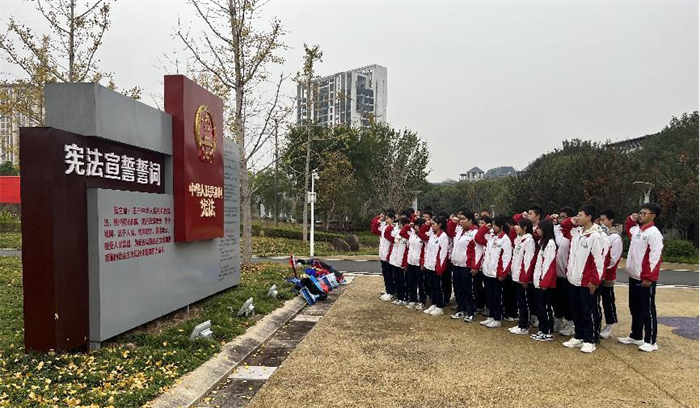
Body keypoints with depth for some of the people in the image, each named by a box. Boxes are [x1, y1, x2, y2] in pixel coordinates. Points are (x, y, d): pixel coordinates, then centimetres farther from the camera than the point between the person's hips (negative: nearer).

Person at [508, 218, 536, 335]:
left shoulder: (529, 241, -14)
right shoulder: (518, 240, 14)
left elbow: (529, 260, -19)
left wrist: (525, 278, -20)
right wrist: (512, 271, 13)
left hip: (523, 277, -9)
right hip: (517, 276, 9)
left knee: (524, 302, 1)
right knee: (519, 302, 14)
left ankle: (524, 327, 9)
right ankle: (520, 324, 23)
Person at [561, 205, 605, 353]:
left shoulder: (595, 236, -15)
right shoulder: (576, 232, 7)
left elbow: (598, 260, -16)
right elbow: (564, 226, 28)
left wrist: (595, 281, -17)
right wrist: (571, 221, 7)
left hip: (586, 281, -8)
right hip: (574, 279, 8)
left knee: (587, 312, 2)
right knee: (576, 310, 15)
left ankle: (589, 341, 13)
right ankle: (578, 337, 26)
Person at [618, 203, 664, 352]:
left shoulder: (654, 233, -14)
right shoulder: (636, 230, 9)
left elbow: (655, 257, -19)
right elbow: (627, 228, 35)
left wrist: (649, 277, -21)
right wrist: (631, 219, 15)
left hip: (646, 279, -8)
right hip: (634, 277, 8)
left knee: (647, 310, 1)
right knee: (634, 308, 16)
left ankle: (651, 341, 11)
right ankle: (636, 336, 28)